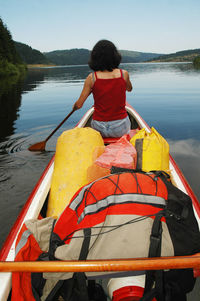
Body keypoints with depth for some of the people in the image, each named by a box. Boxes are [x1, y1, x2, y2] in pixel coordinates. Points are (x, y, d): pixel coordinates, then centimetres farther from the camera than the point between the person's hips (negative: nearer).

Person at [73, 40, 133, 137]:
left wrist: (74, 106, 18)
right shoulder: (124, 74, -7)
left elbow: (78, 105, -6)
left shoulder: (91, 78, -10)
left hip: (99, 129, 0)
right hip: (120, 129, 0)